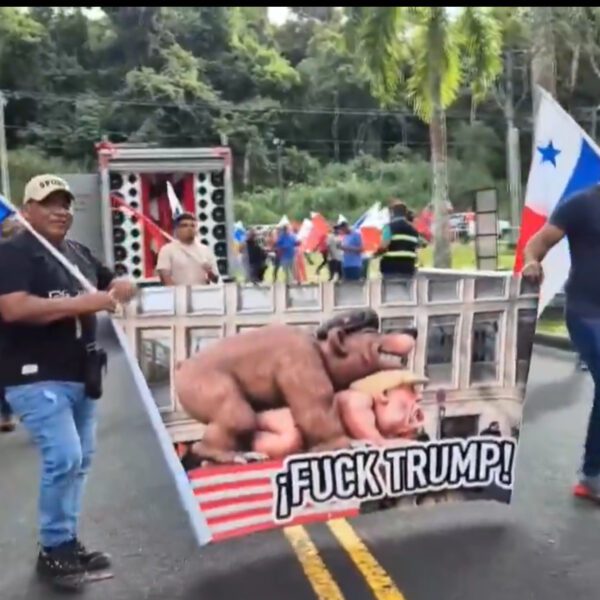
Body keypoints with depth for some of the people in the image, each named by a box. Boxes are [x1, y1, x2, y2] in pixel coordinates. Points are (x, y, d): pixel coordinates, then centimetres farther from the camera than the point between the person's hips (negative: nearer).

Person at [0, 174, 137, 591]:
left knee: (81, 459, 12)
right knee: (64, 458, -13)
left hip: (80, 373, 8)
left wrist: (119, 291, -3)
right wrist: (82, 303, -24)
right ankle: (53, 550, 5)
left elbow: (119, 286, 23)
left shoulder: (80, 253, 14)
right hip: (36, 377, -8)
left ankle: (68, 541, 26)